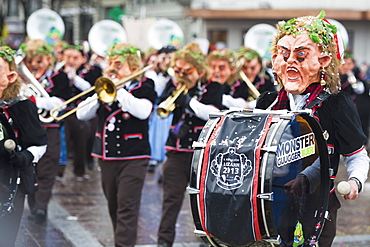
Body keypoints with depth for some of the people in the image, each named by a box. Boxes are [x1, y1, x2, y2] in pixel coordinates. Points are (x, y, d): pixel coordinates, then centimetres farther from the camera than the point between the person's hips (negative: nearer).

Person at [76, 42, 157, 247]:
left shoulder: (144, 87, -1)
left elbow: (143, 111, -22)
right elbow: (82, 115, 3)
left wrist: (118, 89, -18)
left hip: (133, 157, -5)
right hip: (106, 156, 5)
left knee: (127, 207, -10)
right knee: (114, 207, 13)